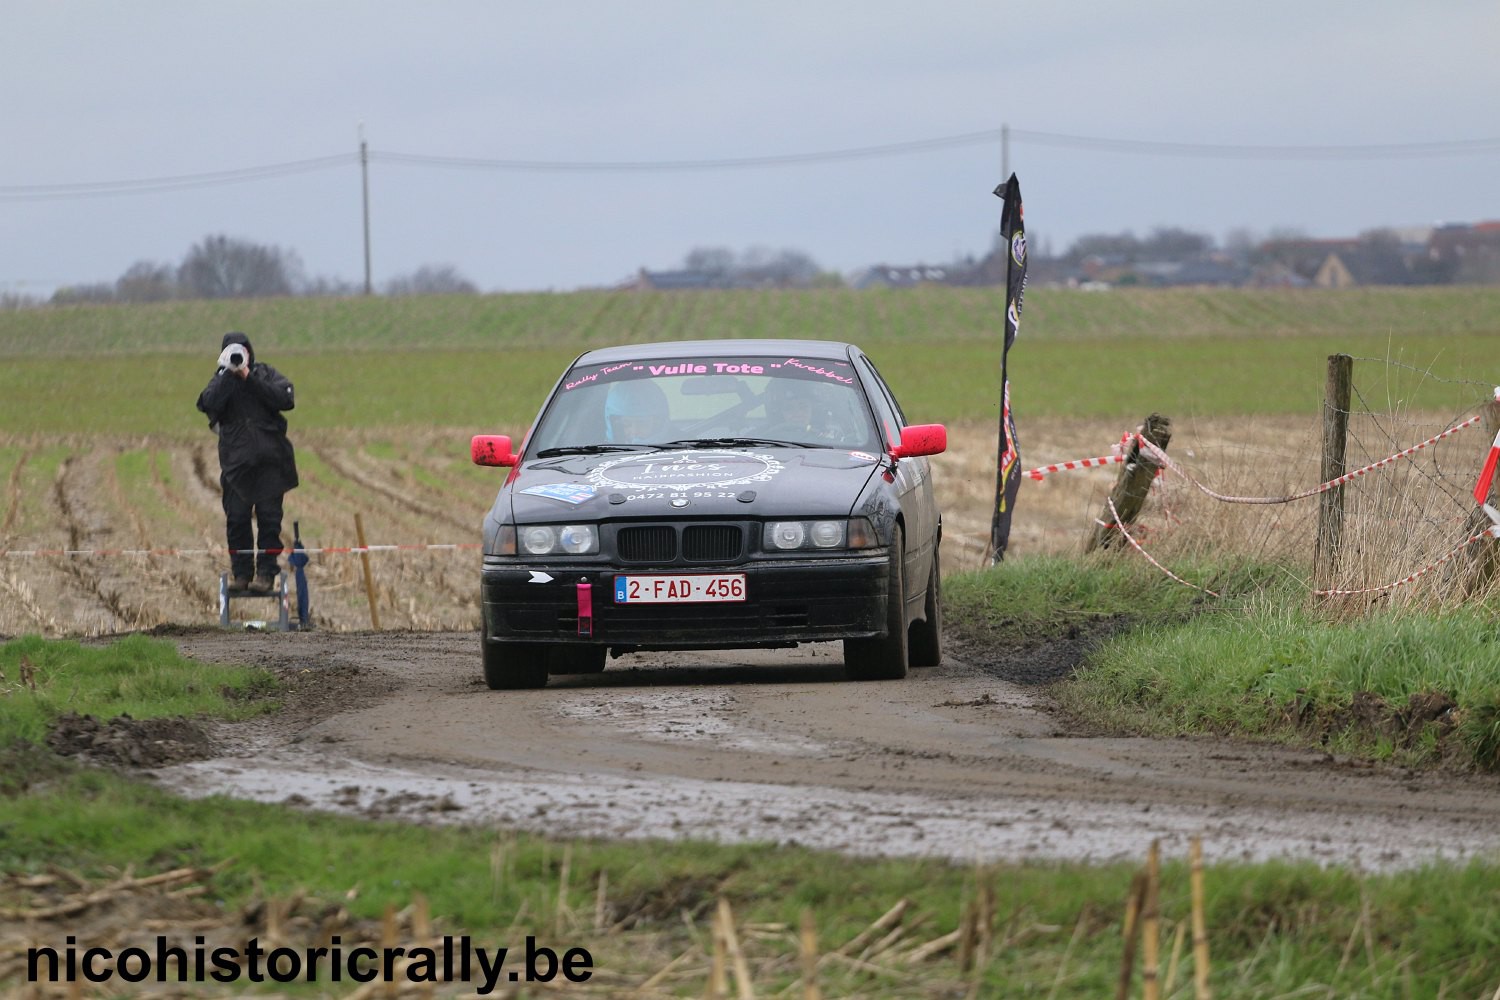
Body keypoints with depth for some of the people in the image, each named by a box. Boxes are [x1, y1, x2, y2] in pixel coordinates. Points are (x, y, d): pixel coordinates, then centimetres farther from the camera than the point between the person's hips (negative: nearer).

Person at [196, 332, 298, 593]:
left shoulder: (265, 374, 8)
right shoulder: (220, 381, 9)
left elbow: (286, 400, -9)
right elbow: (209, 404, -12)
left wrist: (250, 379, -10)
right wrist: (229, 374, -15)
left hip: (269, 461, -1)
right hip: (236, 462, 1)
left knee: (269, 518, -2)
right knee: (236, 520, -1)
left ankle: (266, 573, 2)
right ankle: (241, 573, 8)